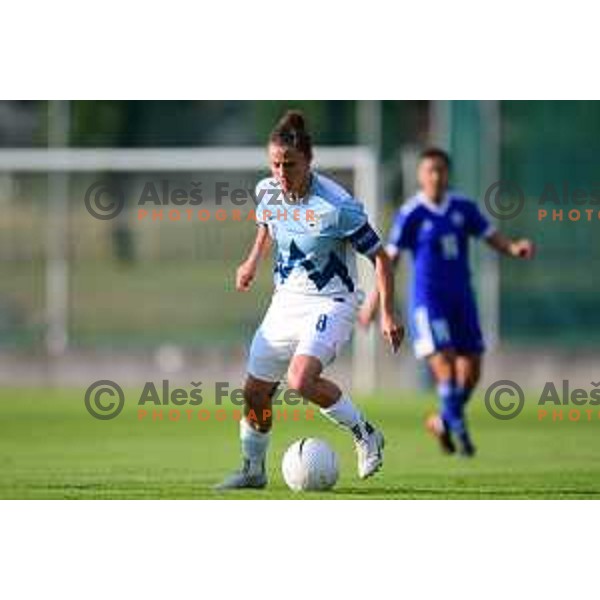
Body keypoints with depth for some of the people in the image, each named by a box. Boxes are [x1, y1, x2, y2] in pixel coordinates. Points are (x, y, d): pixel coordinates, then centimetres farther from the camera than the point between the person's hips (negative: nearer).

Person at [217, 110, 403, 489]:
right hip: (286, 300, 6)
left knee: (301, 379, -29)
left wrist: (388, 315, -16)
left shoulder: (337, 206, -22)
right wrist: (253, 261, 21)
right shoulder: (268, 192, -4)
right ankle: (253, 469, 25)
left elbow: (380, 257, -14)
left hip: (331, 303, -6)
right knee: (255, 390, 5)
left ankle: (366, 435, -8)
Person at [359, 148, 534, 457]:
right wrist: (374, 300, -7)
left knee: (471, 370, 5)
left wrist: (515, 248, -17)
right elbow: (390, 258, -4)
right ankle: (459, 429, -3)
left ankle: (443, 421, 27)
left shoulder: (463, 208, 4)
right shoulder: (410, 214, -8)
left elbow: (492, 237, 5)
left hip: (461, 298, 5)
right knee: (445, 365, -17)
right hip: (428, 301, -5)